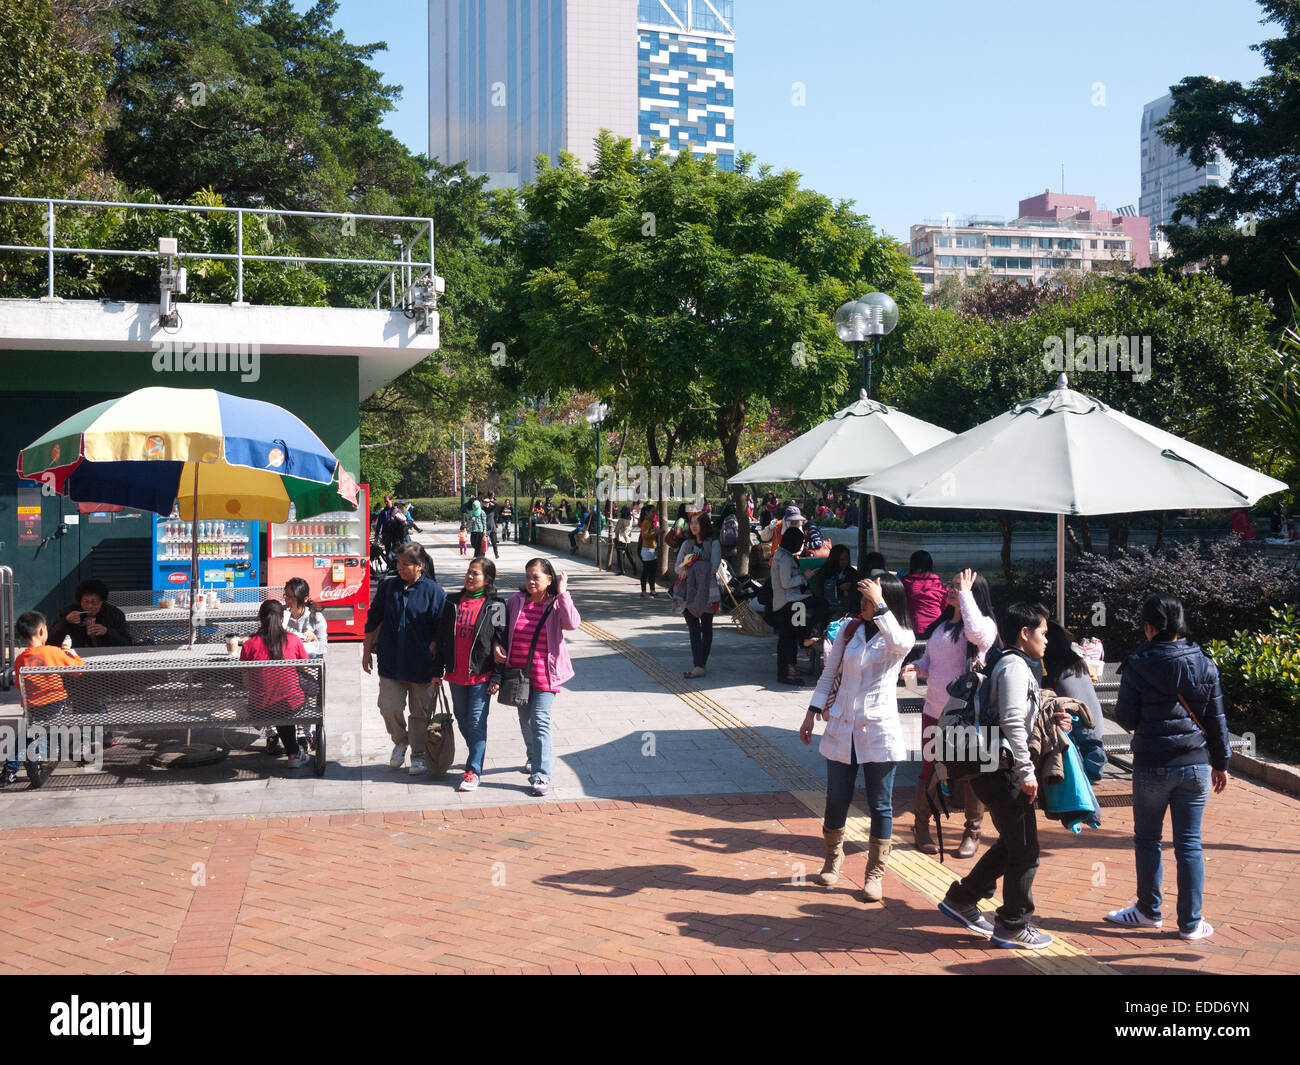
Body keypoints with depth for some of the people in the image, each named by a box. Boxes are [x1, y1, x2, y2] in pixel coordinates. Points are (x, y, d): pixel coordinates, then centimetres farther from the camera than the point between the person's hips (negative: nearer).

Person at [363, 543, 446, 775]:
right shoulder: (388, 586, 5)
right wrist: (367, 651, 12)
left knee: (420, 712, 6)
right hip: (390, 662, 2)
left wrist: (431, 653, -9)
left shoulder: (433, 591, -5)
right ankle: (400, 742, 25)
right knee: (389, 707, -3)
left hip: (422, 666, -2)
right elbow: (373, 619, 13)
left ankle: (418, 756, 23)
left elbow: (441, 629, -2)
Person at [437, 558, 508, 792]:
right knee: (462, 719, 15)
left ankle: (473, 770, 1)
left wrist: (497, 678, -8)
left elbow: (501, 641, -5)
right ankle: (477, 751, 37)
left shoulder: (495, 606, -5)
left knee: (477, 721, -4)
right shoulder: (452, 602, 6)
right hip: (455, 674, 5)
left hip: (481, 675, -5)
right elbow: (441, 635, 11)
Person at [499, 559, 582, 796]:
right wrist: (499, 672, 6)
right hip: (518, 673, 5)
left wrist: (563, 594, -25)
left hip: (544, 674, -5)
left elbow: (572, 623, -25)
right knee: (525, 720, 19)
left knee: (540, 721, -12)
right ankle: (534, 758, 43)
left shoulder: (556, 605, -6)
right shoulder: (515, 601, 3)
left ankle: (541, 775, -10)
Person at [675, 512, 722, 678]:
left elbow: (713, 568, -12)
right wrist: (685, 570, -14)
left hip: (707, 591, -3)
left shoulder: (713, 544, -1)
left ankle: (701, 664, 7)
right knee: (693, 629, -5)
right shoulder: (686, 543, 14)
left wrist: (689, 569, -13)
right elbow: (678, 567, 8)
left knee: (706, 629, 4)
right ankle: (698, 666, -7)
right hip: (689, 592, 3)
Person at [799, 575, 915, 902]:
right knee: (836, 801, 10)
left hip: (880, 730, -3)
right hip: (842, 727, 3)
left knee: (880, 806, 4)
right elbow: (829, 672, 12)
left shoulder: (903, 637, -5)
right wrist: (812, 713, 8)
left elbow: (897, 642, -33)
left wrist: (879, 604, -30)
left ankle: (875, 874, 17)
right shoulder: (849, 629, 4)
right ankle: (833, 859, 33)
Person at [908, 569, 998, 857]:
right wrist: (916, 667, -5)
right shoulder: (940, 624, 10)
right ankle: (922, 827, 27)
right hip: (935, 711, 5)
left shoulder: (986, 624, -9)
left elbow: (977, 633, -34)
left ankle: (972, 833, 21)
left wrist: (965, 593, -25)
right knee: (929, 770, 10)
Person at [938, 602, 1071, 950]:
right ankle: (1013, 927, 11)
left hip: (992, 768, 11)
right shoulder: (1015, 666, -13)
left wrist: (1051, 721, 11)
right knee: (1025, 849, 0)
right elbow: (1012, 722, -22)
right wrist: (1026, 771, -20)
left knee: (1012, 843, 19)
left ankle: (961, 900, 25)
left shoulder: (1017, 665, 20)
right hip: (1001, 770, -11)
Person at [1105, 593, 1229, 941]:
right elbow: (1216, 719, 5)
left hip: (1152, 766, -3)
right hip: (1195, 765, 3)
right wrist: (1221, 763, 15)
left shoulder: (1137, 666, -11)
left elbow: (1125, 717, -5)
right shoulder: (1204, 665, -1)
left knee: (1147, 839, 13)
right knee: (1189, 844, 8)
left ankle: (1149, 911, 25)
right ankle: (1191, 922, 13)